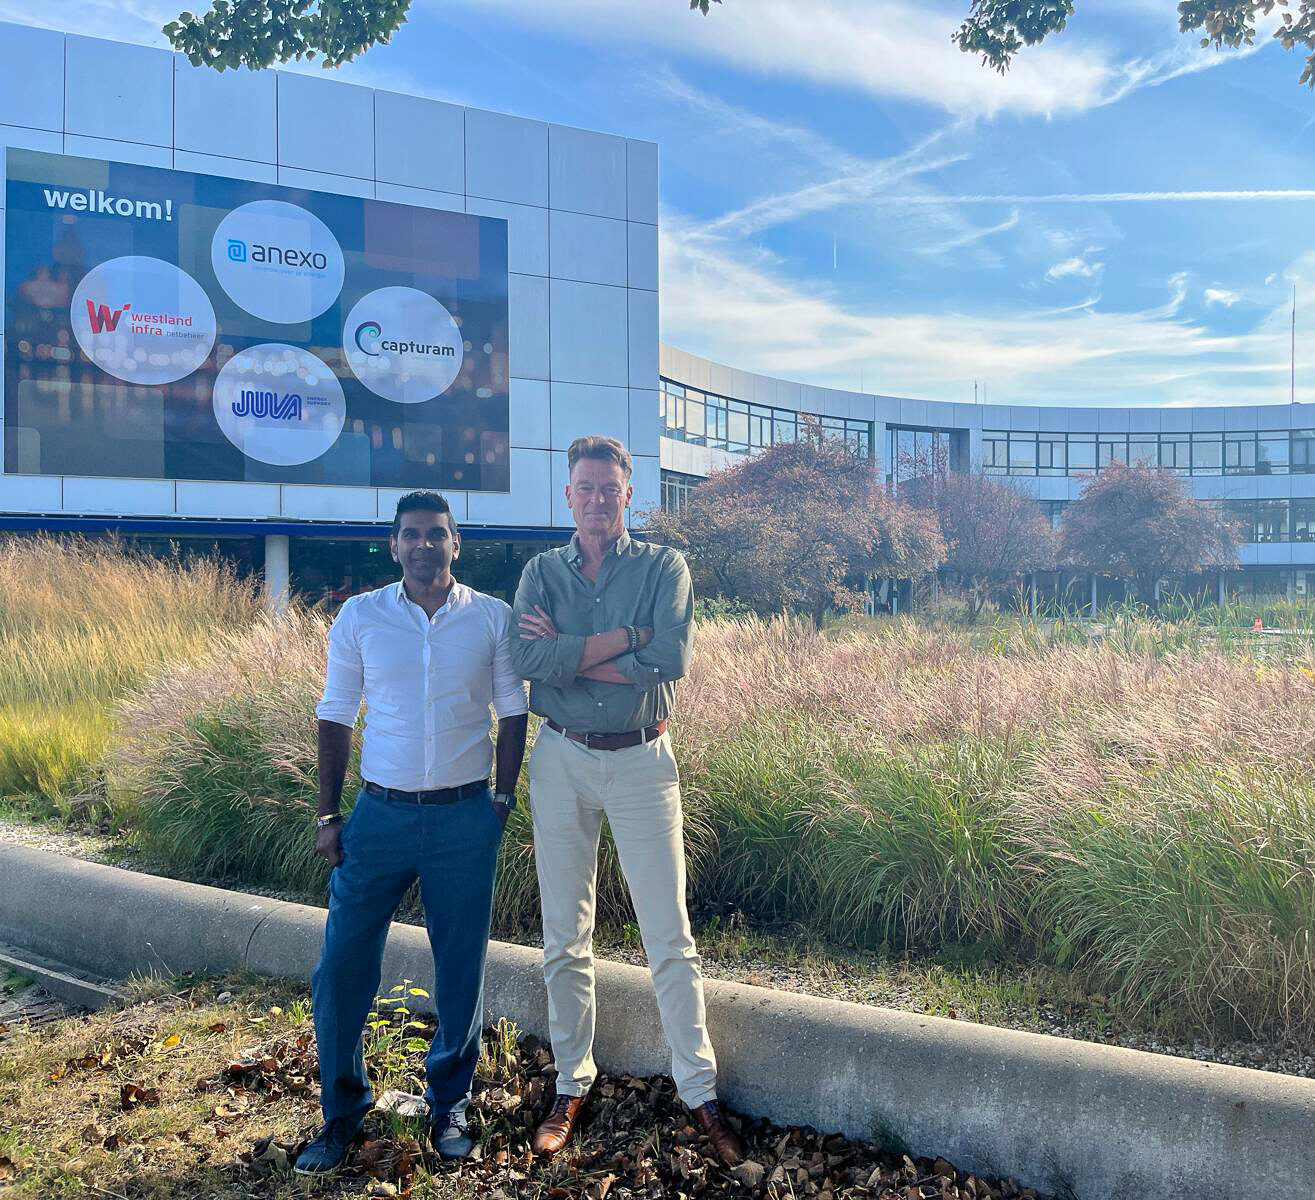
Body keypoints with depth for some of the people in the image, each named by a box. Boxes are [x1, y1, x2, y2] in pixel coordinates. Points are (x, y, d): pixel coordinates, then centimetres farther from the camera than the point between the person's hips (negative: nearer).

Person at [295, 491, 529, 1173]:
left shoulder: (493, 619, 0)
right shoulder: (359, 617, 1)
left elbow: (512, 713, 6)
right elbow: (336, 718, 5)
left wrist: (503, 798, 0)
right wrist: (327, 815, 2)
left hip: (466, 818, 0)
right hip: (381, 813, 1)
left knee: (461, 970, 9)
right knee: (340, 969, 1)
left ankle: (448, 1104, 29)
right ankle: (342, 1110, 23)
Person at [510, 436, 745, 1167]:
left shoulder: (663, 567, -2)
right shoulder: (543, 572, 3)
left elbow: (672, 660, -19)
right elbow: (528, 660, -15)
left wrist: (570, 652, -14)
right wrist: (628, 637, -17)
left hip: (642, 760, -2)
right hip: (562, 759, 2)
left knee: (670, 937, 2)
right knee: (566, 938, 11)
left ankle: (702, 1093, 14)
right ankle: (572, 1086, 26)